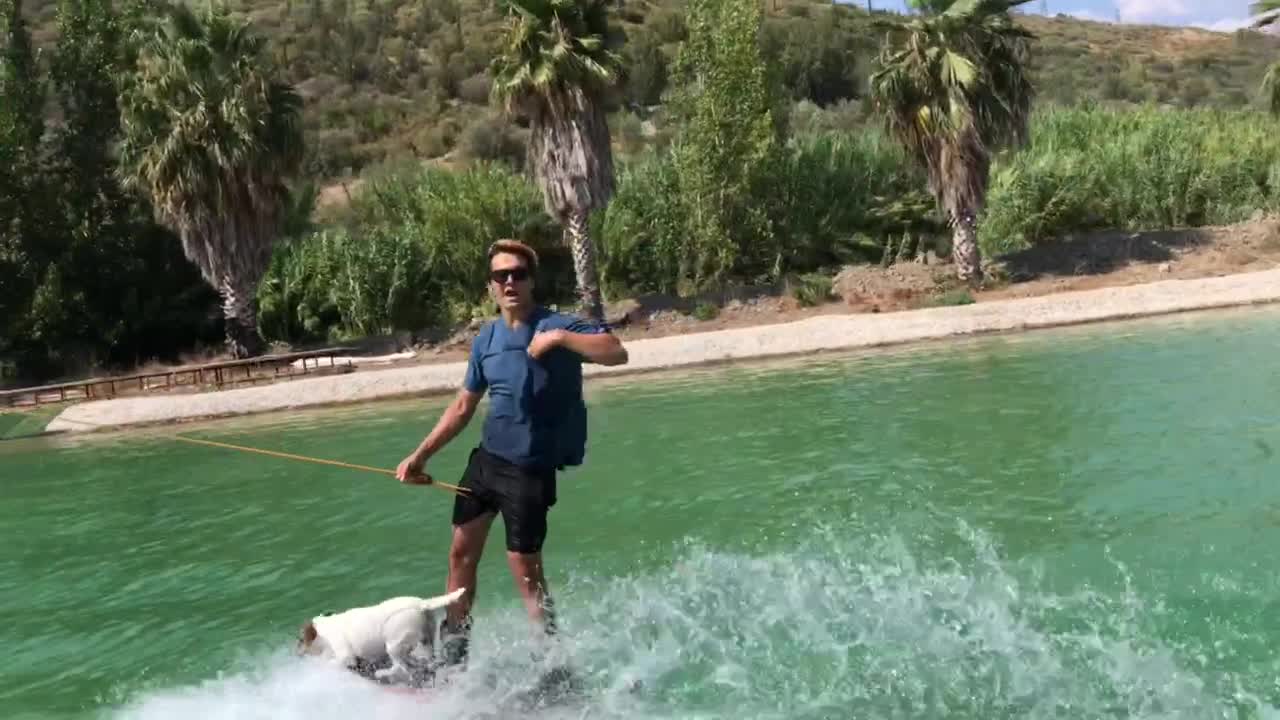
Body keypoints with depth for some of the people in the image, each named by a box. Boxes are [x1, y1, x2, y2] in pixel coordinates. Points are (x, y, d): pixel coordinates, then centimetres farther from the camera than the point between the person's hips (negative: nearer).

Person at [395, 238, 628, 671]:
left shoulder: (556, 324, -11)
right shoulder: (486, 339, 7)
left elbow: (617, 353, -25)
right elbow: (463, 408, 14)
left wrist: (559, 337, -33)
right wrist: (421, 455, 11)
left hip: (530, 468, -7)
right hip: (485, 458, 7)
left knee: (524, 568, -5)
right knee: (461, 553, 13)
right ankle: (452, 653, 28)